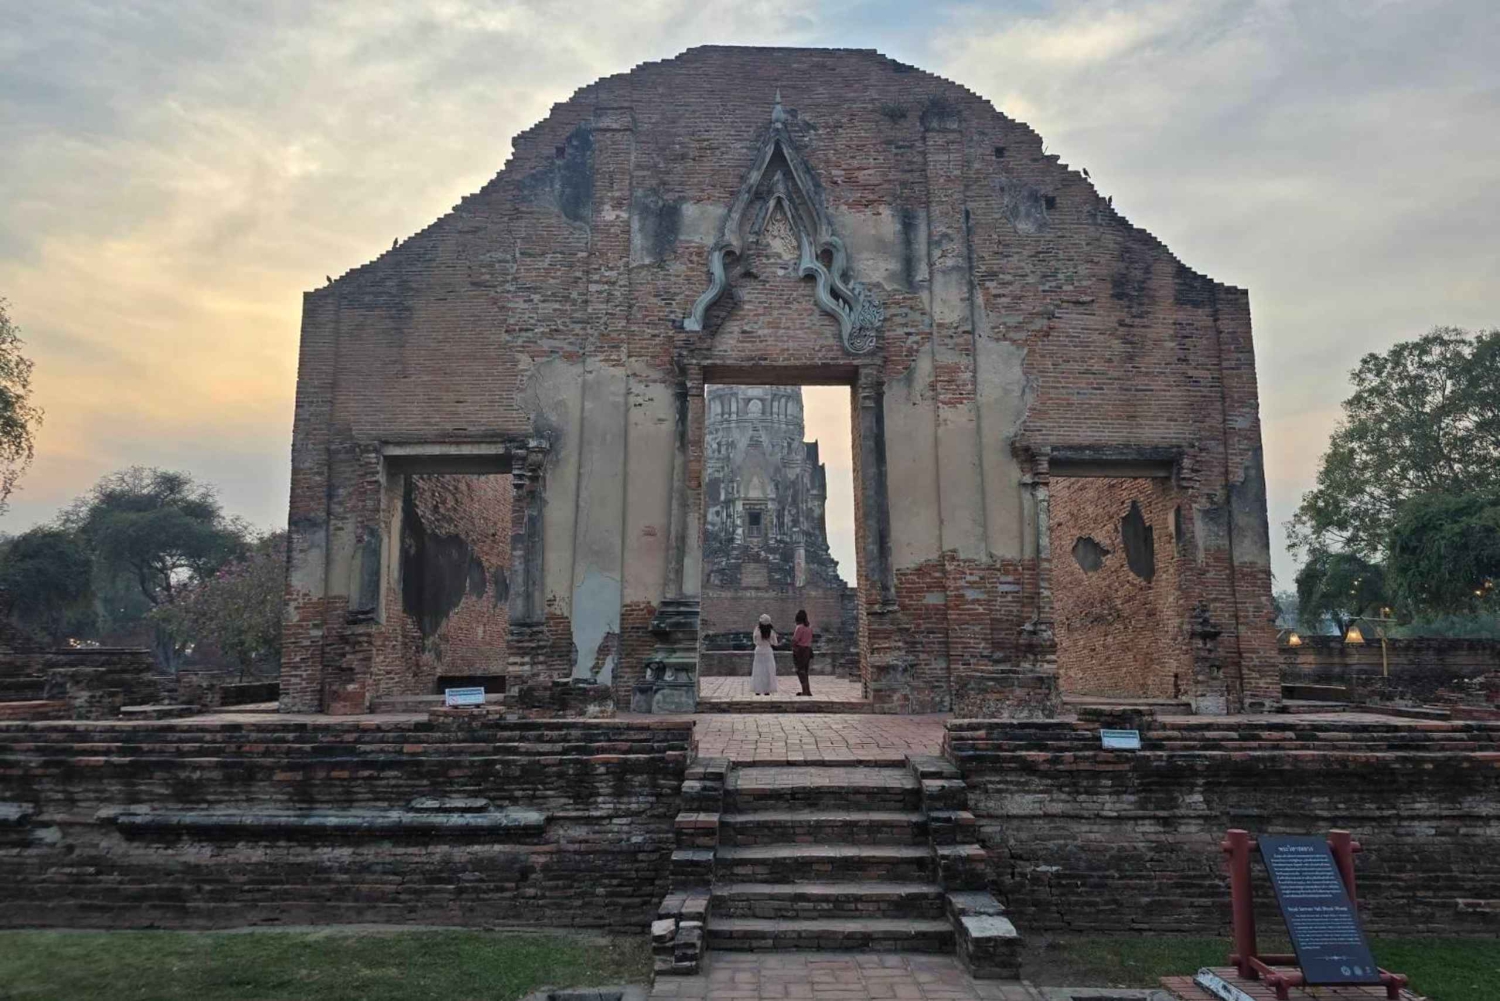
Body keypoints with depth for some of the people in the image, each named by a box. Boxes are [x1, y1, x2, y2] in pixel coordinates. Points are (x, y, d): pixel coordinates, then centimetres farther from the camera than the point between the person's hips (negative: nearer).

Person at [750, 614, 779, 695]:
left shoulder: (757, 630, -11)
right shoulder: (771, 632, -8)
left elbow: (755, 642, 1)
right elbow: (775, 643, 1)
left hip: (759, 651, 0)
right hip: (768, 652, 0)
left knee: (758, 671, 7)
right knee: (768, 672, 8)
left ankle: (758, 690, 6)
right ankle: (767, 690, 8)